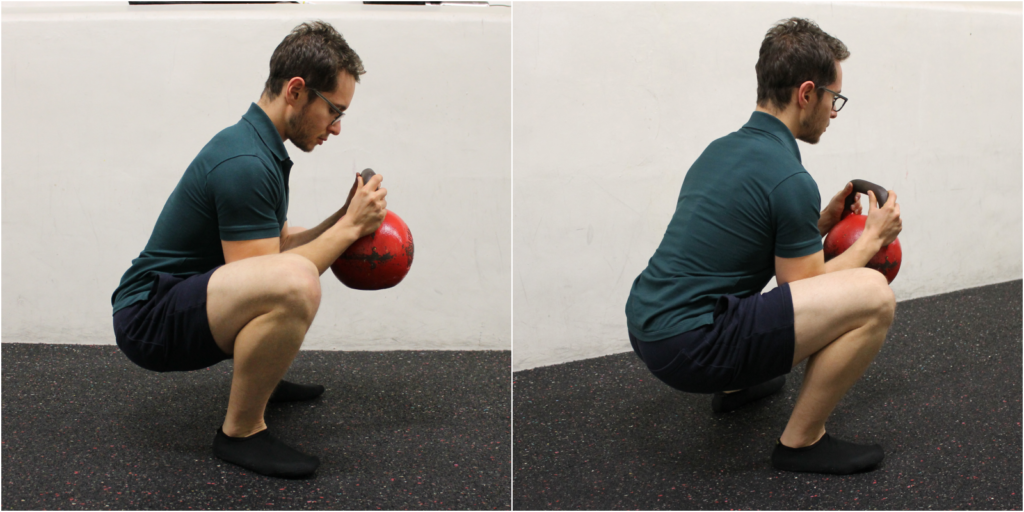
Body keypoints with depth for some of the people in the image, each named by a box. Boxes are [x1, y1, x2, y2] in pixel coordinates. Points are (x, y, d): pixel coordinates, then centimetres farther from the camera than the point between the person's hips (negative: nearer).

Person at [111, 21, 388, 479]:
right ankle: (240, 431, -15)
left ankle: (259, 376, 26)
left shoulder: (262, 149, 8)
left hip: (184, 295, 11)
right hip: (149, 317, -11)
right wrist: (349, 228, -19)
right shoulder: (245, 164, -24)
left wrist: (343, 219, 2)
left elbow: (276, 245, 16)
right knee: (297, 282, -37)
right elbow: (268, 279, -26)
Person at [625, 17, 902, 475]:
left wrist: (821, 222, 25)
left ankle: (735, 385, 34)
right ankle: (801, 441, 0)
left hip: (644, 326, 10)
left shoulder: (722, 149, 14)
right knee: (873, 295, -16)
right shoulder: (789, 179, -15)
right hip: (688, 347, -10)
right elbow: (804, 291, -4)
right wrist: (873, 238, 8)